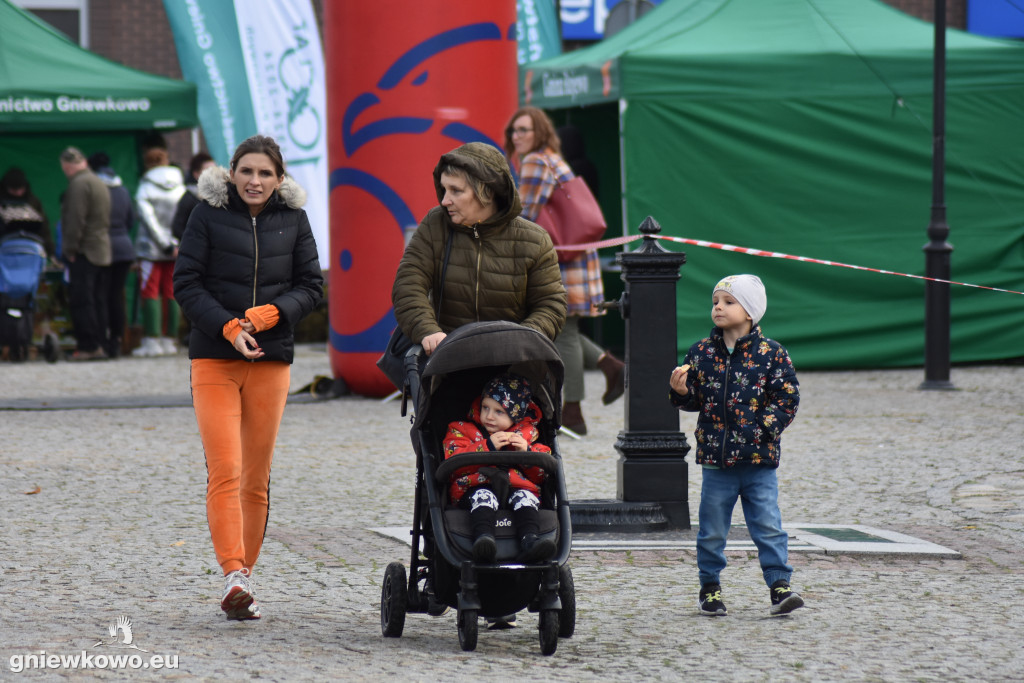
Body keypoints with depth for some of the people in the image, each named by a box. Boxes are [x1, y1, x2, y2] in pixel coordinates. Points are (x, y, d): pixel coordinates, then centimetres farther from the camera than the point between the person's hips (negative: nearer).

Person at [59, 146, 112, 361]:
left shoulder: (78, 184, -12)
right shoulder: (99, 183, 18)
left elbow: (75, 220, -19)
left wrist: (70, 249, -13)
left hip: (84, 252, -9)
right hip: (102, 252, 9)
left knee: (81, 301, -8)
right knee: (98, 301, 11)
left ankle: (88, 347, -11)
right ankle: (99, 344, 12)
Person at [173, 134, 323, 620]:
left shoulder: (292, 220, 6)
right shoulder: (209, 214, -1)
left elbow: (311, 286, 6)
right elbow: (186, 283, -3)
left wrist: (269, 314, -12)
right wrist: (228, 327, -15)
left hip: (271, 360, 3)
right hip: (214, 358, -2)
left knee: (257, 477, 6)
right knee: (225, 470, -14)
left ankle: (245, 573, 15)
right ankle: (234, 575, -21)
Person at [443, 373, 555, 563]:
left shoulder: (528, 434, 21)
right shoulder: (462, 430, 16)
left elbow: (541, 474, 15)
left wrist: (527, 452, -4)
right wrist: (488, 446, -10)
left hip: (517, 485, 2)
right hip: (477, 486, -2)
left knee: (524, 497, -30)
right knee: (483, 497, -34)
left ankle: (529, 539, -51)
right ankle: (483, 536, -58)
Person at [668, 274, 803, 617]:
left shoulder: (770, 353, -4)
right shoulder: (701, 353, 4)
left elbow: (786, 398, -4)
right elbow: (694, 399, 10)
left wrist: (762, 430, -14)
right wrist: (680, 391, -11)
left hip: (759, 460, -2)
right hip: (715, 459, 2)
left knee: (768, 527, -4)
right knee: (712, 530, 10)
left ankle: (779, 585, 1)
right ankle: (709, 586, 21)